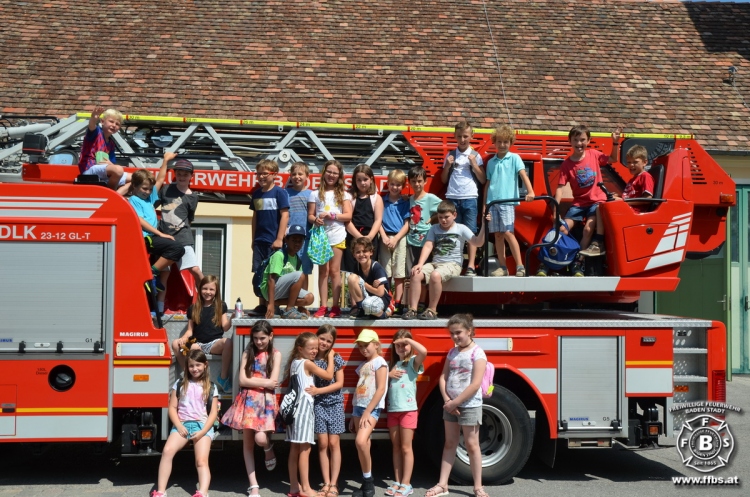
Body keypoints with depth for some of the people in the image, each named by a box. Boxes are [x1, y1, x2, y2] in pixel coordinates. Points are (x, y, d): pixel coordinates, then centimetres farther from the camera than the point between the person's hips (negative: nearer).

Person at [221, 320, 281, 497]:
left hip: (266, 400, -2)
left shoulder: (275, 354, 3)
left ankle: (269, 450, 18)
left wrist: (252, 380, -5)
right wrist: (264, 382, -7)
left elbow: (273, 382, -7)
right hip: (247, 400, 2)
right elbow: (242, 380, -2)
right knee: (247, 443, 2)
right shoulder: (248, 353, 8)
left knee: (260, 438, -20)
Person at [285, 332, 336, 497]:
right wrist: (330, 357, 5)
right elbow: (329, 375, -7)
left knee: (295, 448, 10)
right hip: (304, 405, -9)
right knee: (305, 448, -8)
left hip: (294, 406, 9)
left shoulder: (294, 362, 15)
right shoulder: (307, 363, -9)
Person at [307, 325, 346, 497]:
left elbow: (340, 383, -6)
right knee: (323, 444, 0)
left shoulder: (336, 358, -2)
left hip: (335, 404, 0)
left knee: (334, 443, -1)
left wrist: (319, 390, -16)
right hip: (318, 404, 0)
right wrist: (312, 391, -17)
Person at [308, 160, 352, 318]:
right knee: (323, 271, 3)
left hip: (337, 237, -1)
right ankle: (323, 306, 5)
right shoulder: (316, 194, 8)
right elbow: (310, 215, 5)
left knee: (334, 271, 0)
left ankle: (335, 307, 3)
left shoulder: (343, 194, 6)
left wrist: (331, 215, -13)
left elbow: (348, 216, -2)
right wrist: (315, 220, -17)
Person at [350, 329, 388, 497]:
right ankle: (366, 483, 10)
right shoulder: (362, 366, 18)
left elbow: (381, 389, -13)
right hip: (358, 407, 8)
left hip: (372, 408, -8)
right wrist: (354, 416, 15)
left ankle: (368, 480, -10)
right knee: (362, 446, 5)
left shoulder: (379, 362, -5)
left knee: (361, 441, -23)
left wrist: (367, 412, -17)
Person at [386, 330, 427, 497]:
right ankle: (397, 482, 15)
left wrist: (407, 339, -15)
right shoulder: (393, 364, 16)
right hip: (392, 410, 6)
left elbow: (423, 351, -25)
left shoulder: (413, 361, -3)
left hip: (408, 409, -6)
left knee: (406, 448, -2)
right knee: (396, 447, 10)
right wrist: (388, 374, -1)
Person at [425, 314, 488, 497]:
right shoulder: (452, 352, 8)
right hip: (450, 405, 6)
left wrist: (455, 402, -17)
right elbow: (443, 378, 7)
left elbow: (475, 384, -19)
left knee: (471, 445, 0)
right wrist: (447, 400, -8)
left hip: (469, 406, -6)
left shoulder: (477, 353, -13)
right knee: (449, 444, 11)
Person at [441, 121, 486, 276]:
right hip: (452, 198, 2)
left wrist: (474, 164, -6)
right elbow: (444, 180, 15)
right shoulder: (450, 155, 13)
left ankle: (471, 266, -8)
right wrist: (447, 166, 0)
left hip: (470, 198, -2)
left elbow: (483, 180, 4)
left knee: (471, 232, -6)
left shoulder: (475, 156, 7)